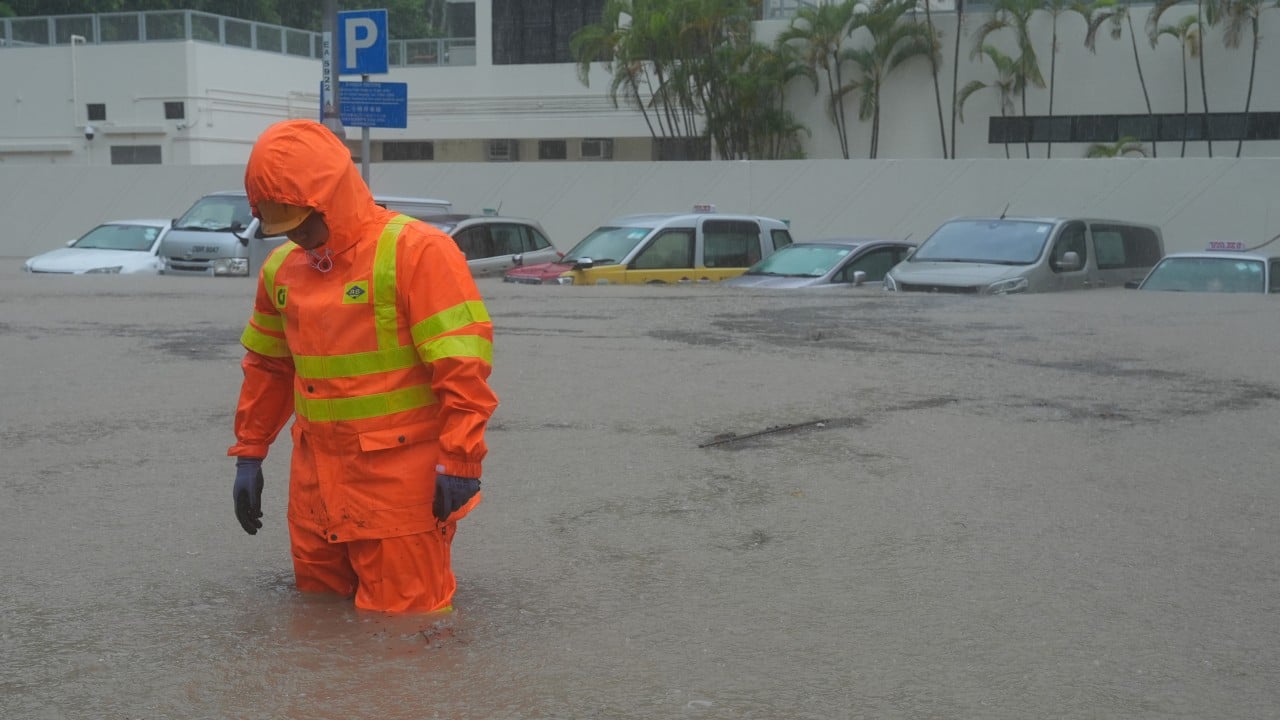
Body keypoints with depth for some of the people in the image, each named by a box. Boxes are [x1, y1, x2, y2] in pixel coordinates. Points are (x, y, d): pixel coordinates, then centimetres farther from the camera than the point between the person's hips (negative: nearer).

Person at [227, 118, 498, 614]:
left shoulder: (417, 251, -13)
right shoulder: (281, 268, 8)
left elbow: (462, 365, -16)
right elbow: (268, 368, 20)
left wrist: (460, 462, -18)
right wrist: (248, 455, 18)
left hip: (400, 480, -6)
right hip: (316, 483, 7)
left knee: (402, 609, 1)